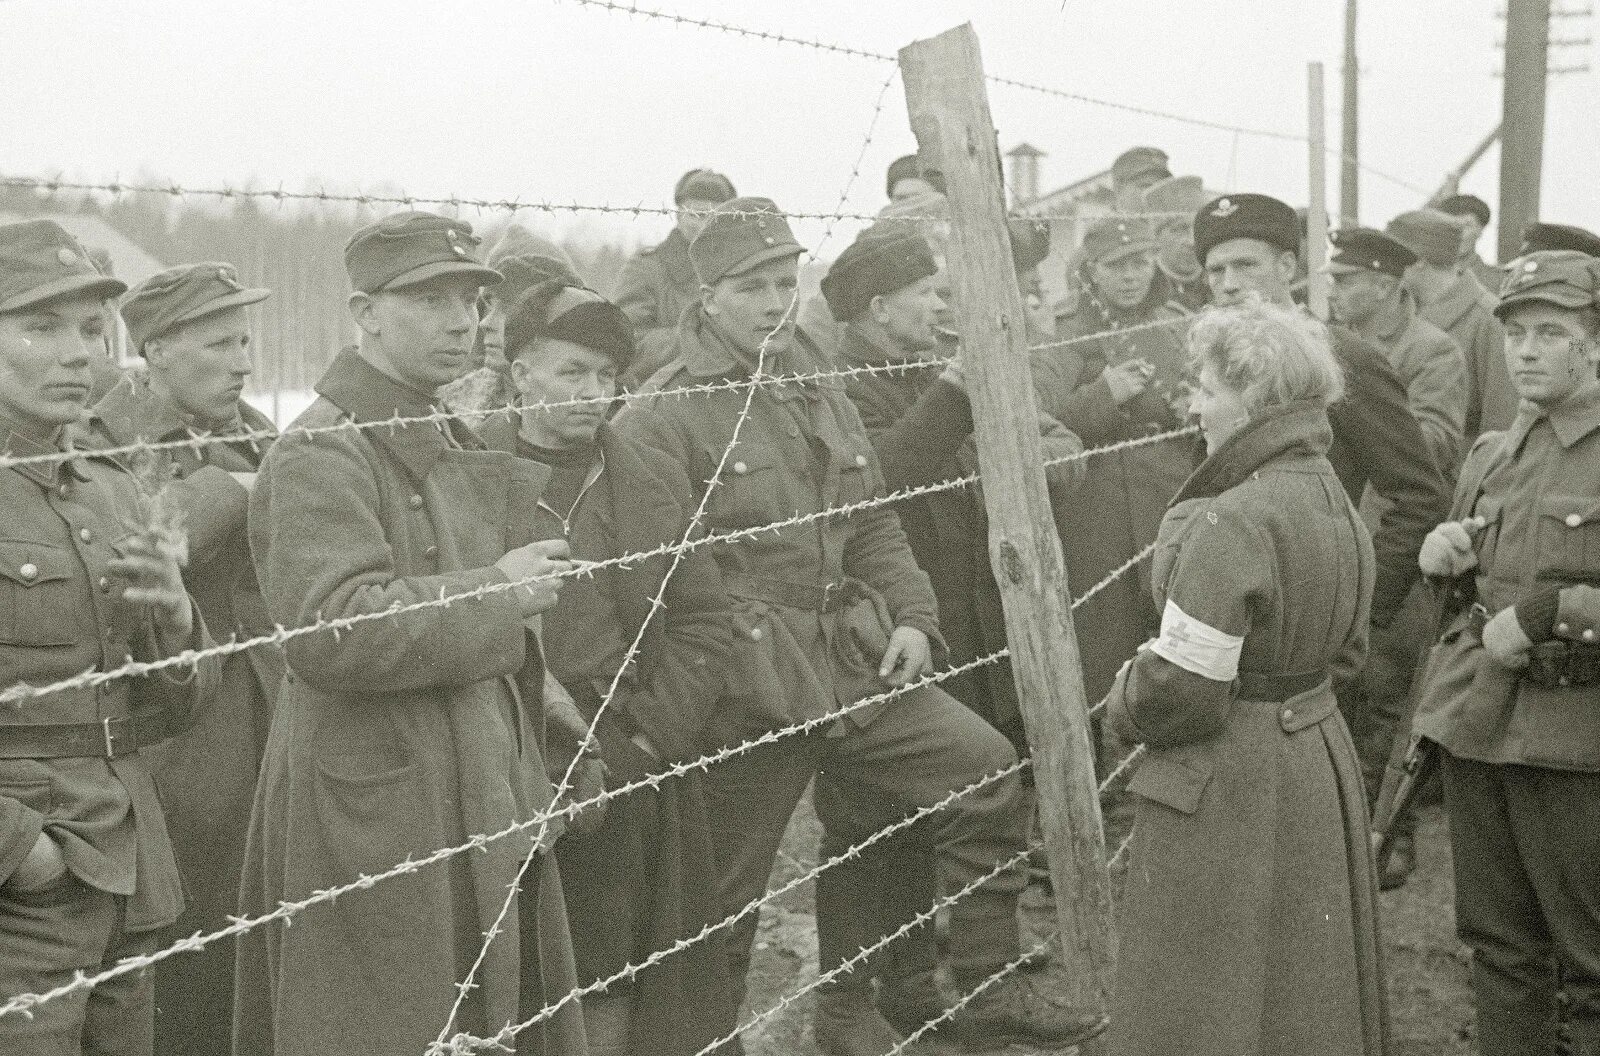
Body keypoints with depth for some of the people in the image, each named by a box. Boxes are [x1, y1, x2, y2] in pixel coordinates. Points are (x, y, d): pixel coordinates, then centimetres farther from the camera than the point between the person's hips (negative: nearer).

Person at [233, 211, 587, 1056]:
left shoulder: (445, 442, 17)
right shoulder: (320, 454, -14)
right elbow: (333, 630, -28)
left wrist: (527, 686, 18)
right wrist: (496, 595, -19)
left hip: (480, 800, 9)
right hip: (379, 818, -9)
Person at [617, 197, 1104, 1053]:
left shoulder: (820, 393, 15)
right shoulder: (664, 415, -10)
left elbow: (874, 527, 19)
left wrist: (911, 617, 5)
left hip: (853, 663, 7)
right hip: (743, 691, -7)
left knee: (986, 770, 0)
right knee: (722, 895, 4)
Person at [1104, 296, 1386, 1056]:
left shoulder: (1231, 524, -23)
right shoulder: (1338, 506, 5)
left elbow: (1183, 692, -23)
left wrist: (1123, 704, -4)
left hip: (1227, 788, -9)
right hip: (1320, 761, 9)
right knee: (1310, 993, 21)